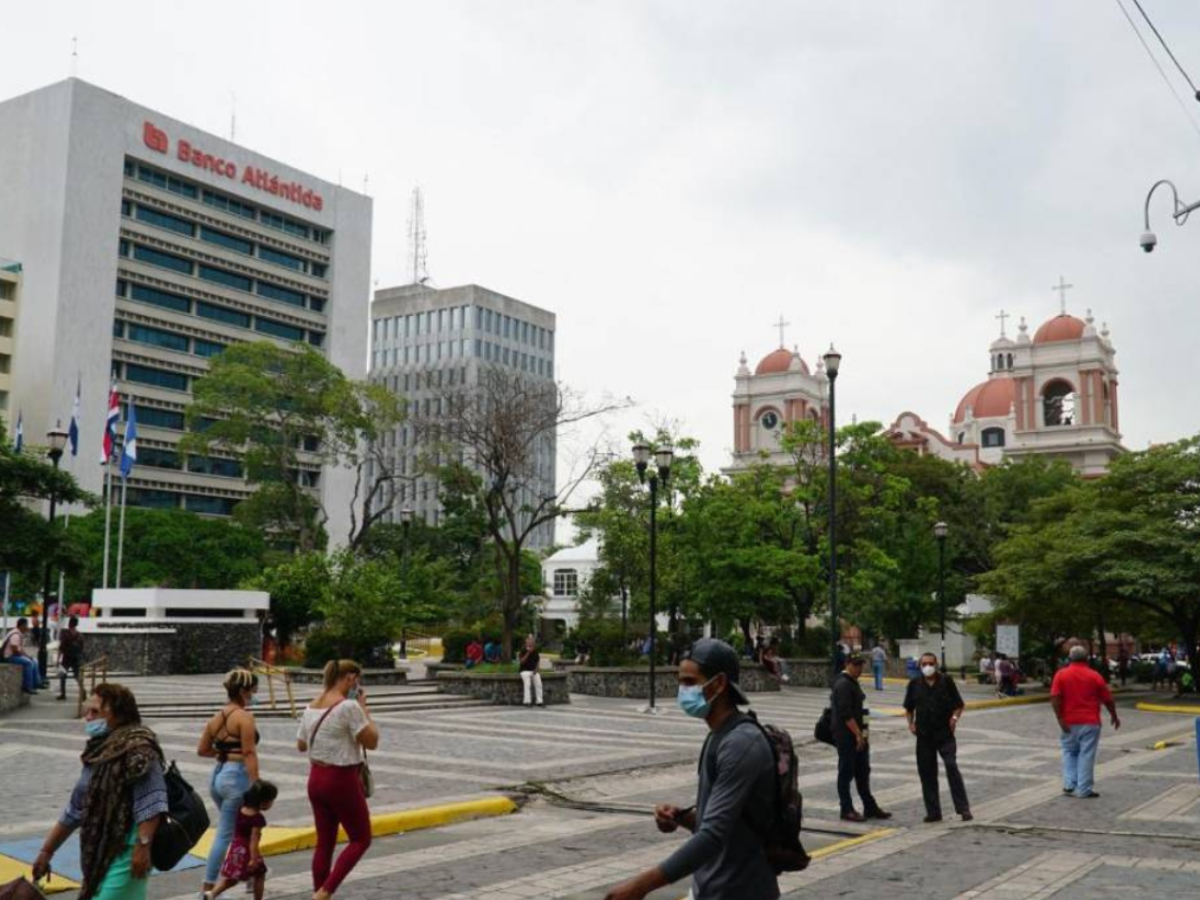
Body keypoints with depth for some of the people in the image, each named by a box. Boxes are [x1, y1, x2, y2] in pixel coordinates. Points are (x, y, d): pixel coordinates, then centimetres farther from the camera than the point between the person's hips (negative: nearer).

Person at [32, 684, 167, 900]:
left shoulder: (138, 748, -13)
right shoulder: (97, 753, 14)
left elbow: (151, 803, -21)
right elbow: (75, 809, 21)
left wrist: (143, 845, -28)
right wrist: (46, 852, 23)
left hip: (126, 851, -8)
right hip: (100, 852, 8)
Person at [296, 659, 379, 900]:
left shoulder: (312, 707, 6)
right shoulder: (349, 706, -18)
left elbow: (301, 745, 17)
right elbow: (372, 741, -14)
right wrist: (364, 708, -6)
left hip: (316, 779, 7)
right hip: (342, 781, -7)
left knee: (324, 843, 15)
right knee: (361, 839, 8)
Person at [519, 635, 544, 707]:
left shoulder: (536, 652, 9)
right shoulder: (523, 650, -5)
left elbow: (538, 661, 15)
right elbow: (522, 661, -15)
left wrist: (536, 669, -1)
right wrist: (528, 653, -22)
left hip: (534, 671, 4)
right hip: (525, 671, -4)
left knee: (538, 684, -14)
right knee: (527, 684, -26)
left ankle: (540, 701, -10)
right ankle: (527, 701, -26)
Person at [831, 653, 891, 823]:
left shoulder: (853, 683, 15)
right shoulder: (843, 685, -17)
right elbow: (845, 714, -23)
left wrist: (861, 734, 19)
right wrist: (858, 734, -22)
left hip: (857, 736, 10)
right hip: (846, 737, -10)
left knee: (863, 772, 13)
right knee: (846, 773, -1)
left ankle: (870, 807, 20)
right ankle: (847, 810, 7)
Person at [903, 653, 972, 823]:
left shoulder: (946, 681, -1)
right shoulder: (914, 684, 6)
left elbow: (959, 704, 4)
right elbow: (909, 708, 16)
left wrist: (955, 717, -14)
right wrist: (911, 723, 1)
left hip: (945, 734, -3)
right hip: (924, 735, 3)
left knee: (952, 768, -14)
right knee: (927, 773, 5)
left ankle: (963, 808, -9)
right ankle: (933, 812, 12)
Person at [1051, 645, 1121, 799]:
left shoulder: (1061, 674, -1)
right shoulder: (1094, 676, -2)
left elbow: (1055, 698, -11)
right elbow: (1107, 699, 4)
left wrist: (1060, 719, -9)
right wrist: (1114, 716, 18)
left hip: (1069, 722, 1)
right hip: (1090, 722, -1)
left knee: (1069, 753, 16)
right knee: (1086, 755, 2)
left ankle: (1069, 784, 8)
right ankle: (1084, 790, 3)